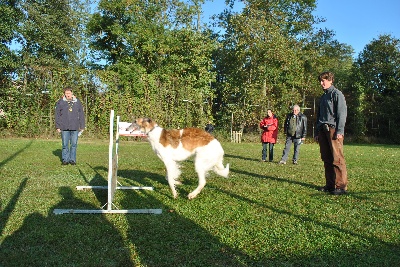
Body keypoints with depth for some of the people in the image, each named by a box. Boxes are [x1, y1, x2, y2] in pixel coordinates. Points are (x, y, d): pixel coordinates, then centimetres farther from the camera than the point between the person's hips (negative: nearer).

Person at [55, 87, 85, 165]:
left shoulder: (77, 102, 8)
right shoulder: (60, 102, 5)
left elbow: (81, 115, 11)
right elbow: (57, 115, 7)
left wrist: (82, 126, 8)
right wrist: (58, 126, 2)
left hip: (75, 127, 1)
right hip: (64, 128, -1)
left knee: (74, 144, 3)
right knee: (65, 145, 3)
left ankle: (72, 160, 11)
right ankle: (65, 160, 12)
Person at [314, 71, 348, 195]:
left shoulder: (337, 94, 0)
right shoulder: (323, 96, 23)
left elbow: (342, 113, -8)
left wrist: (339, 131, -16)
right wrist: (317, 132, 18)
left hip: (333, 129, -8)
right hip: (323, 130, 8)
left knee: (337, 158, -10)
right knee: (326, 159, 7)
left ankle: (341, 186, -8)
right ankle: (330, 184, 12)